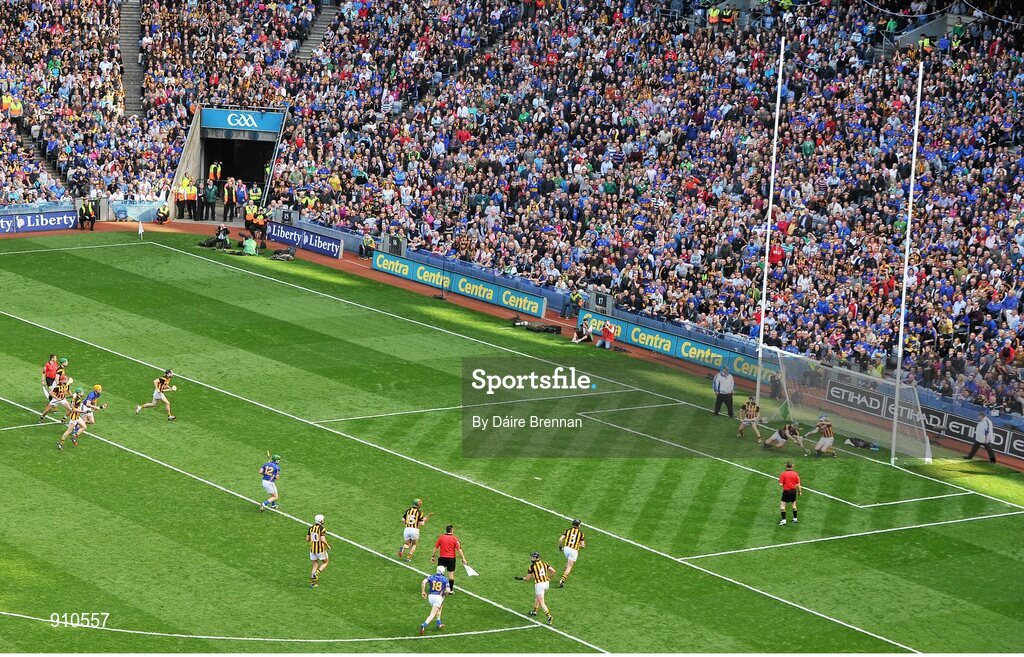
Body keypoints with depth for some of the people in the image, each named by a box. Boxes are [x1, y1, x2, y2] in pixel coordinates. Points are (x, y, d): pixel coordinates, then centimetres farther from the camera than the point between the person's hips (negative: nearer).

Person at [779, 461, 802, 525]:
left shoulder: (783, 474, -12)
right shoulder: (795, 474, -4)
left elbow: (781, 484, -14)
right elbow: (798, 484, 0)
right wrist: (800, 491, 12)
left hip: (786, 491, -4)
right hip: (793, 491, 4)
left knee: (782, 505, 4)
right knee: (794, 505, 19)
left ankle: (783, 520, -2)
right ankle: (795, 519, 27)